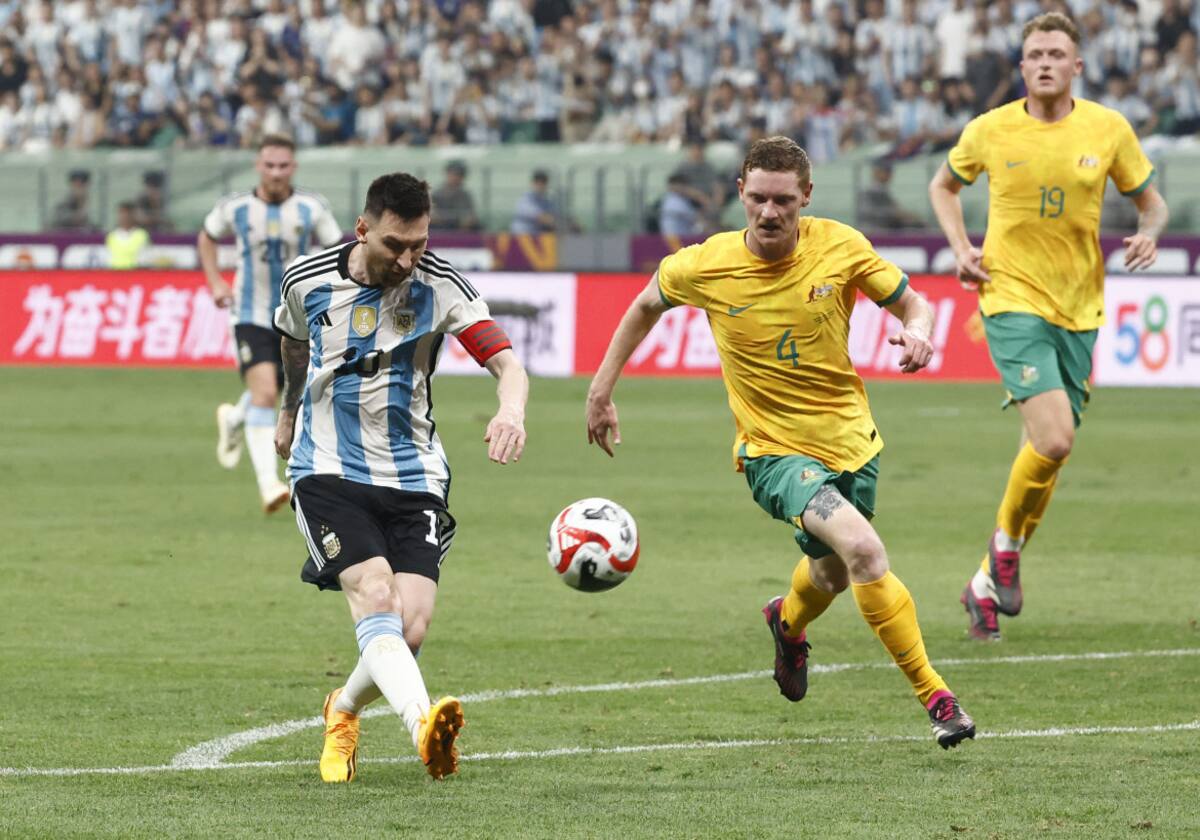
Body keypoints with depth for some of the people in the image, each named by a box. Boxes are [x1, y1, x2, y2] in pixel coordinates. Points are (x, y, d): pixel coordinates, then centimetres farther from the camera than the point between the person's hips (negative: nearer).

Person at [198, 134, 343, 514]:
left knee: (266, 394, 17)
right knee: (264, 393, -20)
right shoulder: (234, 208, -6)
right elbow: (206, 238, 13)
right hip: (251, 316, -3)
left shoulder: (312, 208, -7)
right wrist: (215, 283, 2)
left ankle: (233, 419, 53)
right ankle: (268, 483, -24)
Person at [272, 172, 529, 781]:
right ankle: (423, 723, -50)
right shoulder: (307, 281, -4)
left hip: (413, 476, 1)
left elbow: (506, 363, -19)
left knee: (410, 627, -11)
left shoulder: (438, 285, -8)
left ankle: (343, 713, 22)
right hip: (328, 472, -1)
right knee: (375, 596, -25)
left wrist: (511, 411, -42)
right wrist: (290, 415, 37)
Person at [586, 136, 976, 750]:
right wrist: (601, 389, 8)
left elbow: (911, 303, 0)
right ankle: (933, 694, -18)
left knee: (833, 572, 23)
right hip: (773, 449, -3)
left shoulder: (840, 246, -12)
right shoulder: (706, 266, -13)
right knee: (863, 550, -27)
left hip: (850, 439, 3)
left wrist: (917, 331, -24)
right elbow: (647, 305, 7)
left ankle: (788, 621, 62)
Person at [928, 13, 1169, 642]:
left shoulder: (1109, 129, 0)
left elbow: (1149, 199, 13)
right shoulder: (990, 131, -2)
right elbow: (944, 185, 17)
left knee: (1045, 455, 6)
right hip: (1012, 300, -3)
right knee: (1053, 440, -21)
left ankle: (987, 580, 22)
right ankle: (1006, 539, 5)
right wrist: (960, 247, 1)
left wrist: (1149, 233, -10)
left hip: (1079, 308, 3)